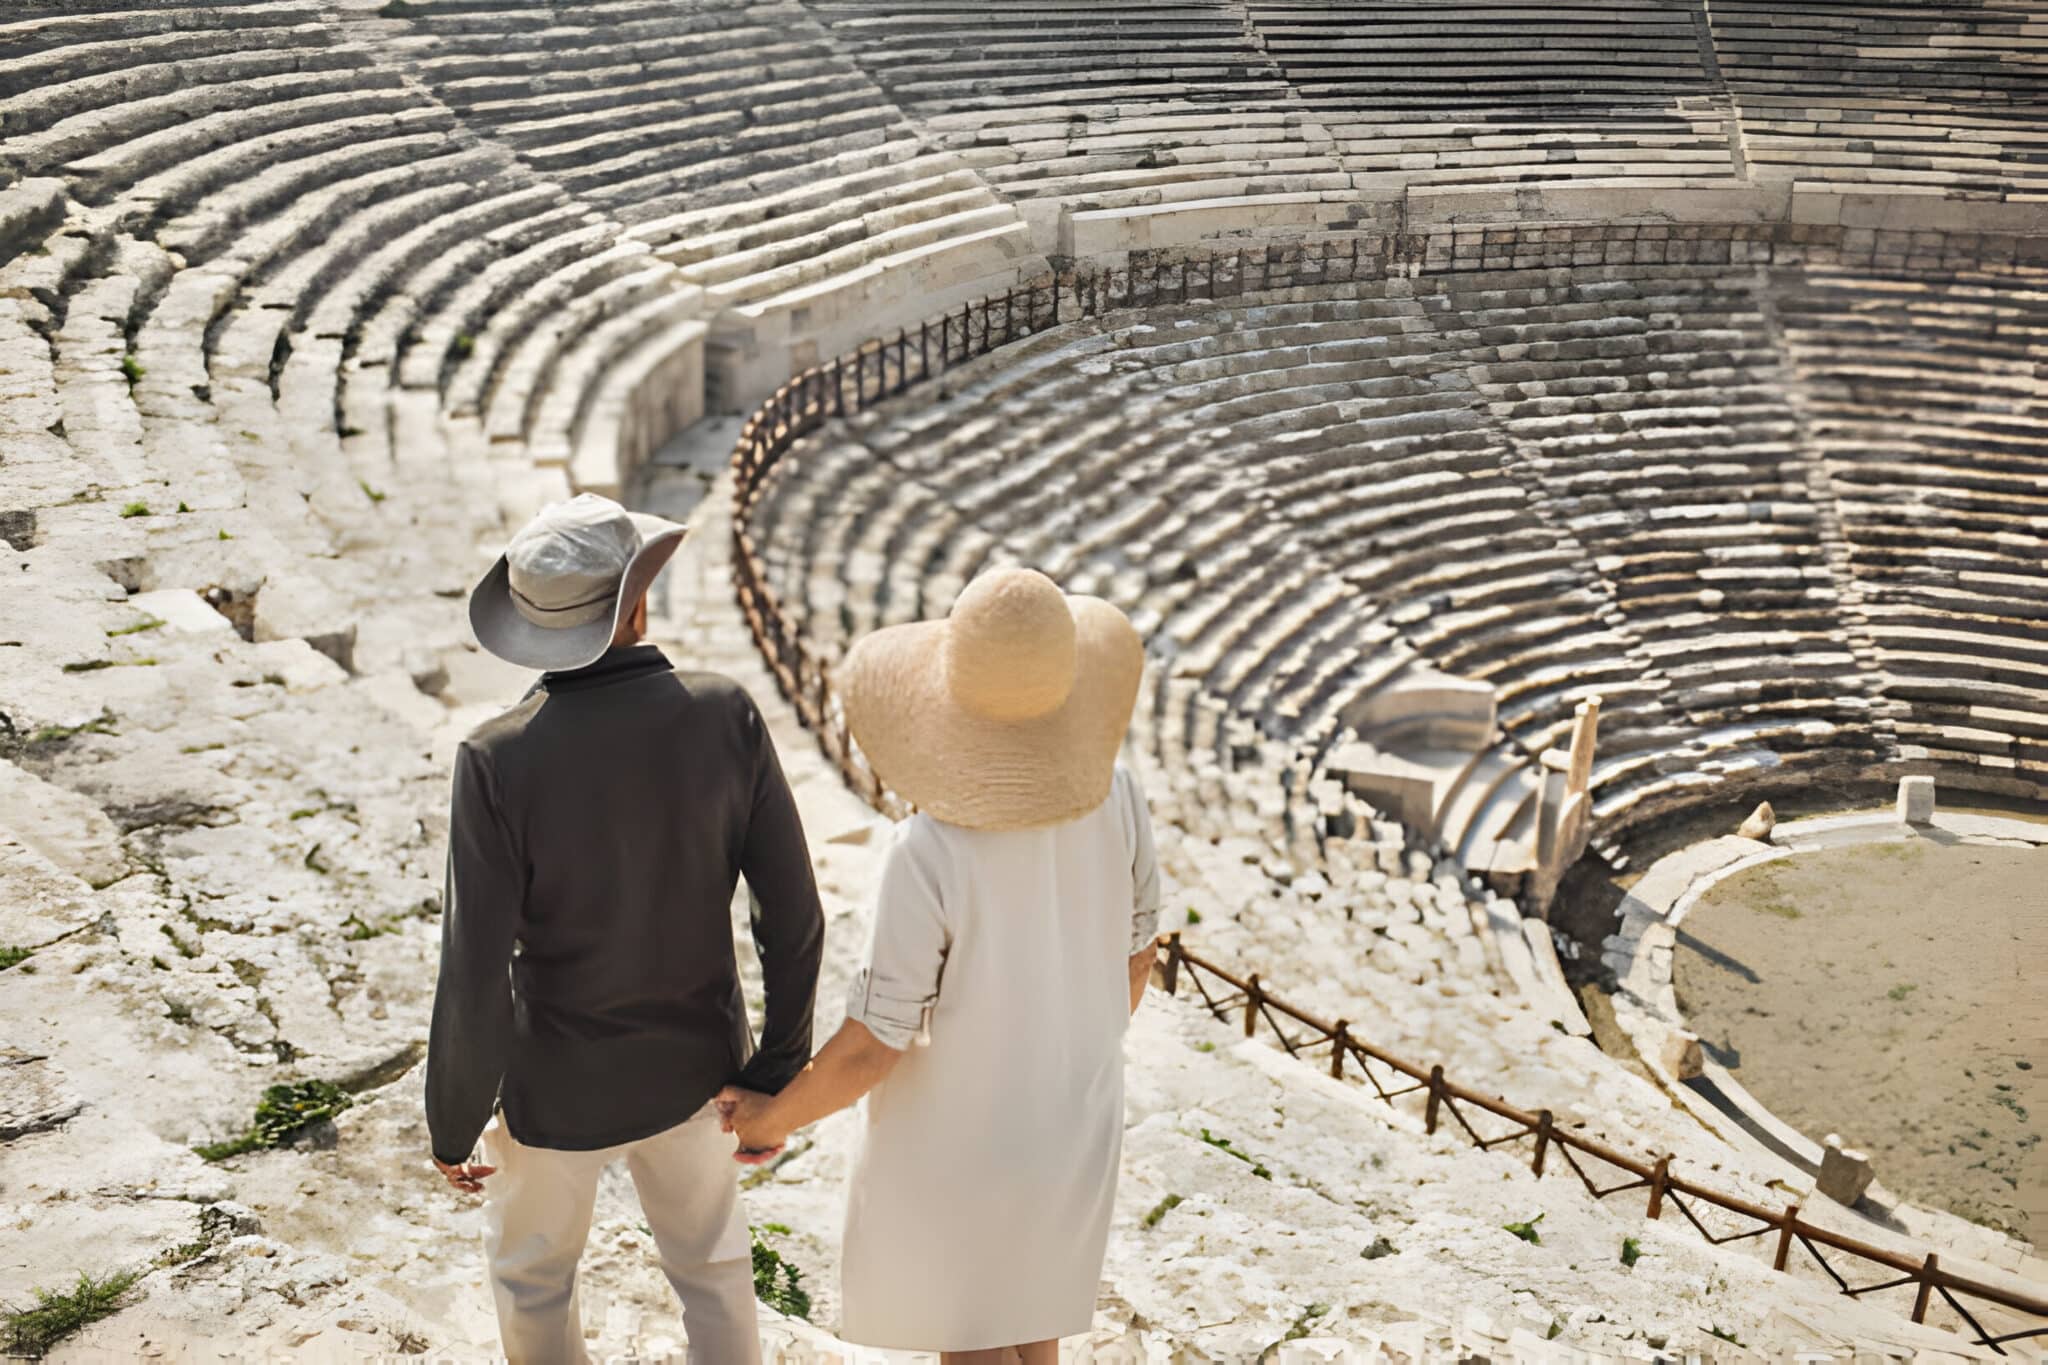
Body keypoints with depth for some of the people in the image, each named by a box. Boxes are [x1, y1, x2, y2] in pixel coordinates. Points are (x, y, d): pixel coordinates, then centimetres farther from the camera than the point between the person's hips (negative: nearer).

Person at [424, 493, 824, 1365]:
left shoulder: (499, 760, -28)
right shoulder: (725, 717, -20)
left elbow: (474, 984, -23)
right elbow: (792, 915, -16)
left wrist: (451, 1126, -4)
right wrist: (778, 1073, -1)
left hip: (561, 1080, -2)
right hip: (690, 1058, 2)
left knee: (529, 1260, 28)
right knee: (705, 1247, 29)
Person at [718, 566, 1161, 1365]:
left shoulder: (932, 851, -36)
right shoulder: (1114, 793, -20)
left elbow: (871, 1046, -26)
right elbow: (1134, 956, -5)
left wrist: (776, 1117, -5)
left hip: (955, 1128, -5)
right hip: (1072, 1117, 5)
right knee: (1023, 1300, 31)